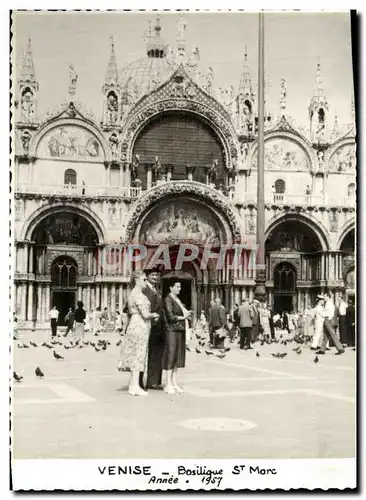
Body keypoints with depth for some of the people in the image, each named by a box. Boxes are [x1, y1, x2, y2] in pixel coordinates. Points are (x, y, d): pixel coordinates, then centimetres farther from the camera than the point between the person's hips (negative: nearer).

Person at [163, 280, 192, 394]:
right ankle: (168, 384, -2)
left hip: (180, 330, 9)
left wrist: (186, 314, 1)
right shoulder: (168, 299, -9)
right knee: (171, 356, -6)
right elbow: (170, 316, -16)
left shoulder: (177, 299, 17)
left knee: (178, 357, 9)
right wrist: (183, 317, -14)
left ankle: (175, 383, 14)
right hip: (172, 330, -9)